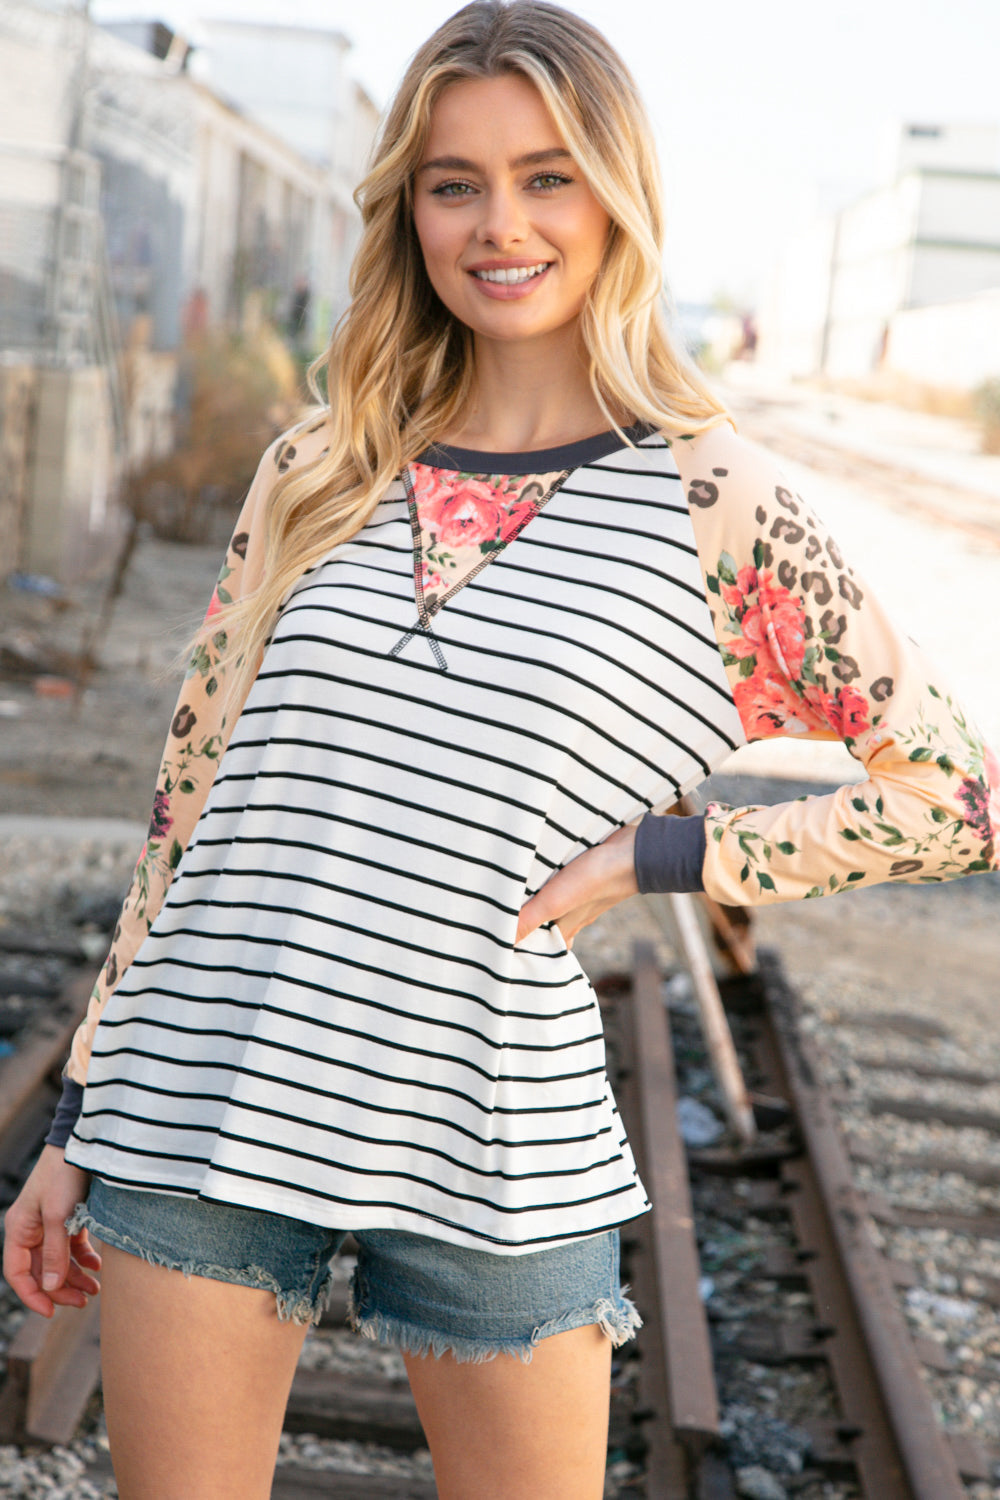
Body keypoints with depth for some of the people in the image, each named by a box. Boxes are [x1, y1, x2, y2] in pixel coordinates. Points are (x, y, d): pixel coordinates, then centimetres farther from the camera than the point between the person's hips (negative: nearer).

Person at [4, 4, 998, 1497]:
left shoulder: (708, 501, -3)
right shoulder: (319, 471, 7)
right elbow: (190, 805, 10)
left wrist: (650, 856, -8)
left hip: (493, 1144, -2)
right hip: (203, 1108, 3)